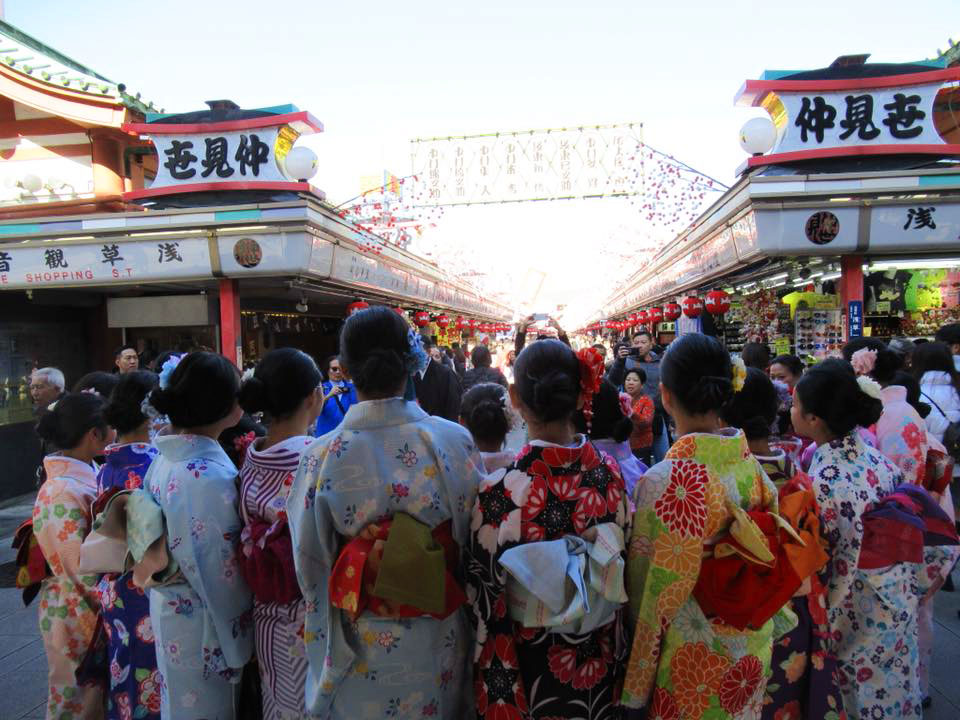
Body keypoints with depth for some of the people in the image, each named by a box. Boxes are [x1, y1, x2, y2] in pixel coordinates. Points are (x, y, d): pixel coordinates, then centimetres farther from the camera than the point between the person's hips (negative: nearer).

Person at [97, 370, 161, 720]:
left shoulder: (106, 469, 2)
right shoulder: (154, 465, -22)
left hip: (113, 597, 7)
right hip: (150, 600, -7)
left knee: (125, 678, 21)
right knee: (154, 686, 8)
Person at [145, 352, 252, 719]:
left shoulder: (165, 459, -2)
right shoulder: (209, 476, -28)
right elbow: (221, 575, -22)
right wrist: (239, 647, -11)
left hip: (169, 613, 8)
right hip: (203, 626, -8)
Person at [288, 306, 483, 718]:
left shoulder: (322, 456, -18)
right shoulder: (455, 441, -17)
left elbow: (310, 561, -6)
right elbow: (474, 541, -5)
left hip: (358, 643, 0)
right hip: (436, 642, 1)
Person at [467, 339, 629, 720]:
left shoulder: (502, 489, -27)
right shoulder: (609, 470, -14)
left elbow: (485, 592, -17)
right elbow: (621, 555, -1)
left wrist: (487, 669, 0)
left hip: (530, 662, -3)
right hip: (597, 657, 4)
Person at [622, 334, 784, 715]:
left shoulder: (664, 480, -27)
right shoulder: (753, 466, -10)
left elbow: (652, 588, -19)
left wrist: (636, 686, -4)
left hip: (692, 658, -5)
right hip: (753, 649, 5)